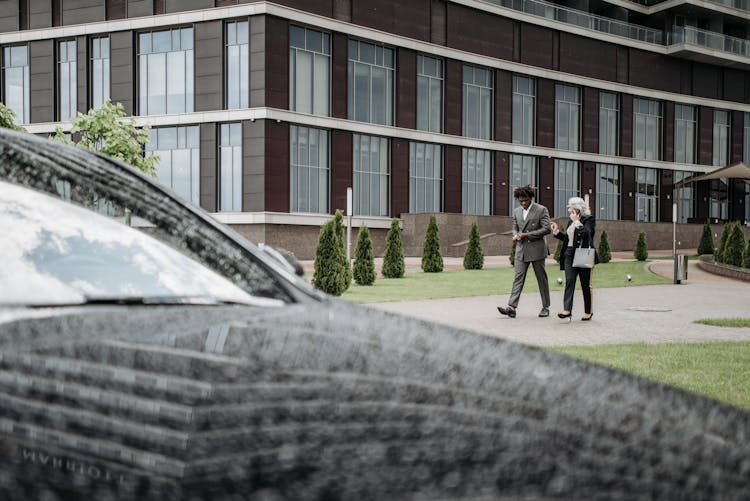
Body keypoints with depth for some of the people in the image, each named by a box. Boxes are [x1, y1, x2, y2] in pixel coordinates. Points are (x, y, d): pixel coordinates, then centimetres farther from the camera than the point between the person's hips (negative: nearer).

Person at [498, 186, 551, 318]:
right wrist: (516, 235, -4)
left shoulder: (541, 210, -5)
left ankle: (545, 307, 14)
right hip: (521, 250, 4)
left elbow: (547, 229, -11)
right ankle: (512, 307, -14)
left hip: (537, 249, -4)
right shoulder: (516, 211, 12)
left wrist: (527, 235, -14)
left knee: (541, 278, 4)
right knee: (518, 277, -5)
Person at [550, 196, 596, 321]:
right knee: (569, 281, -9)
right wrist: (557, 232, 15)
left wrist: (577, 222, -17)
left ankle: (588, 311, 14)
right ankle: (567, 310, -18)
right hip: (570, 254, 6)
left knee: (585, 284, 3)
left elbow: (586, 233, -23)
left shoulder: (589, 219, -5)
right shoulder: (571, 221, 17)